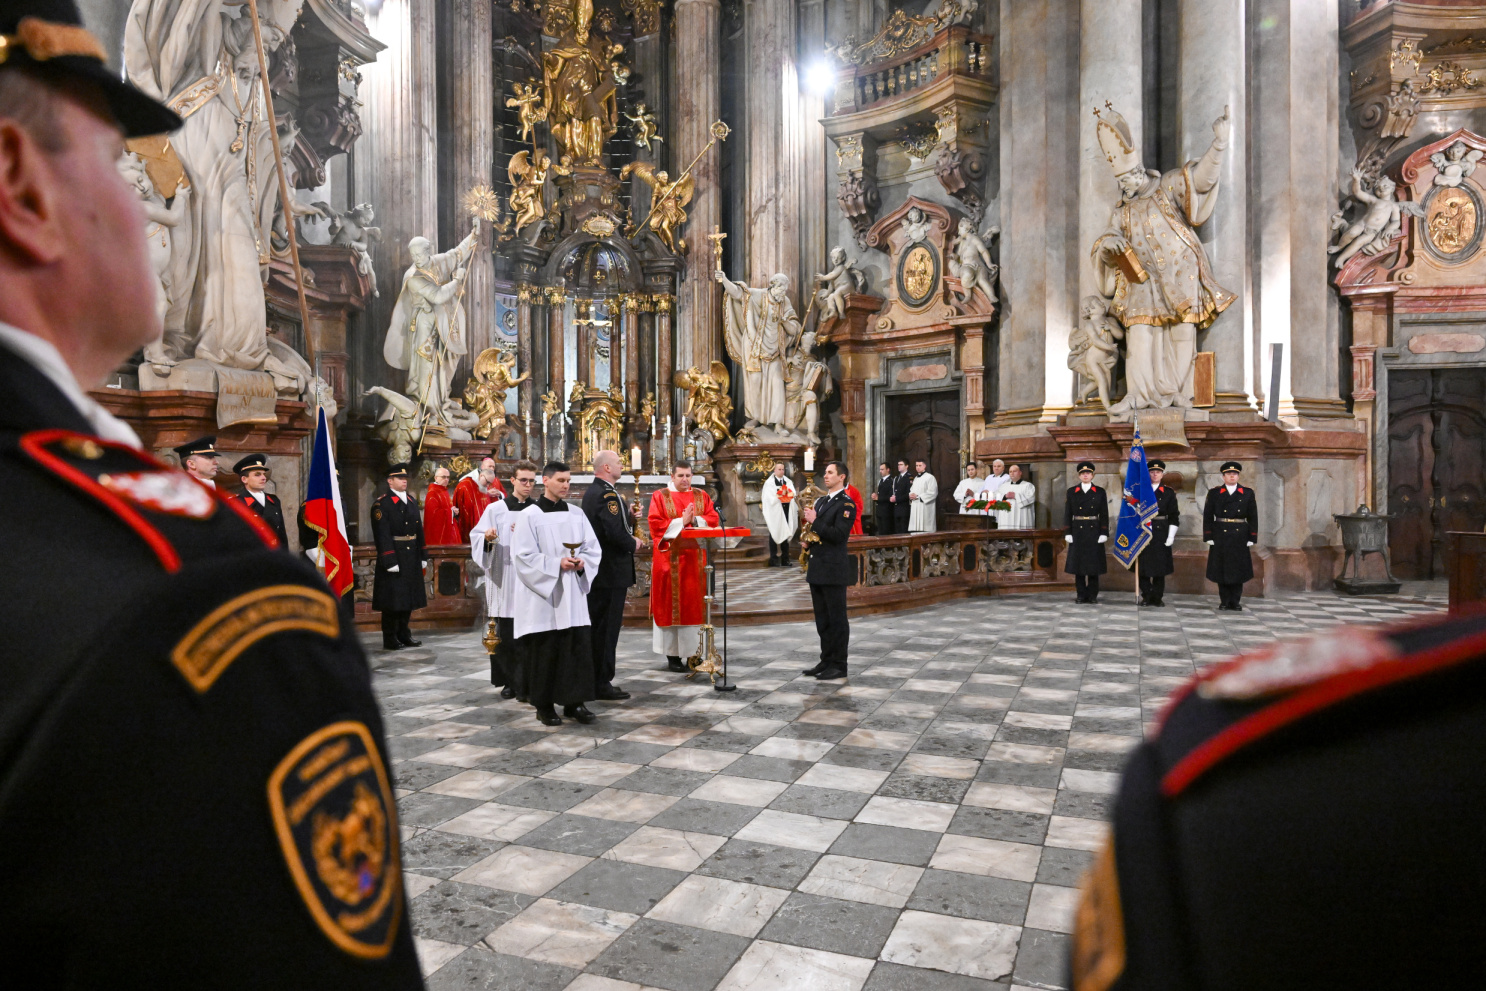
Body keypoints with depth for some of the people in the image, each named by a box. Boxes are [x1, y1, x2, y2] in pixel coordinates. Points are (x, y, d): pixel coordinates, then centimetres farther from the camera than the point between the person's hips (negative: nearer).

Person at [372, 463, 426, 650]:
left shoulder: (412, 501, 14)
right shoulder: (381, 504, -8)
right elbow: (382, 535, -14)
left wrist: (422, 557, 13)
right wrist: (389, 561, -19)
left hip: (411, 559, 7)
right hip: (393, 558, -7)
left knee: (408, 599, 12)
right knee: (392, 600, -2)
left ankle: (404, 635, 23)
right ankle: (390, 639, 7)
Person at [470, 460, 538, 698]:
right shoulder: (495, 509, 6)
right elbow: (476, 536, 4)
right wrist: (487, 538, -17)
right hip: (504, 580, 0)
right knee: (505, 634, 3)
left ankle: (528, 683, 6)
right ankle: (509, 681, 16)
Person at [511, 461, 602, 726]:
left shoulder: (577, 514, 9)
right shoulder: (529, 516, -4)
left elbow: (593, 548, 10)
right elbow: (523, 556, -9)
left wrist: (582, 562, -11)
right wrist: (557, 564, -18)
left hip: (573, 595, 4)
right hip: (542, 597, -4)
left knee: (579, 647, 1)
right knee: (545, 651, 1)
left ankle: (574, 702, 12)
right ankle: (544, 706, 14)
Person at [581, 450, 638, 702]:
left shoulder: (591, 492, 14)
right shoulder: (608, 494, -18)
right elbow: (615, 532, -27)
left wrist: (630, 519, 6)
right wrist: (633, 544, -9)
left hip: (595, 570, 10)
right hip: (612, 572, -10)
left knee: (595, 626, 16)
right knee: (608, 628, -3)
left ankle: (590, 679, 25)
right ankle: (602, 684, 4)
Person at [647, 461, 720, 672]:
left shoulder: (701, 496, 12)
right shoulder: (660, 497, 2)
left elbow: (712, 519, 3)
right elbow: (655, 524, -9)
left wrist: (695, 520, -14)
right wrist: (681, 521, -16)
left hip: (695, 557, 3)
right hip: (670, 558, -3)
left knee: (694, 604, 4)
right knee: (672, 605, -2)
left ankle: (694, 652, 10)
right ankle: (672, 655, 3)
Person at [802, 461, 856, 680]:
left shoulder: (846, 504, -10)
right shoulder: (820, 501, 16)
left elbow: (839, 535, -20)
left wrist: (815, 522, -19)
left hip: (834, 571, -8)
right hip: (817, 569, 8)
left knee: (837, 619, -1)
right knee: (822, 619, 13)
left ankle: (839, 665, 7)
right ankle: (826, 661, 22)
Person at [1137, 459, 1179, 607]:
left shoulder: (1169, 492, 6)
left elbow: (1174, 516, 4)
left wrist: (1171, 536, -4)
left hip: (1161, 533, 0)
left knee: (1160, 566, 3)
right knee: (1143, 566, -1)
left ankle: (1157, 597, 11)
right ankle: (1146, 596, 8)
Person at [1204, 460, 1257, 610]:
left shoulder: (1248, 493, 8)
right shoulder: (1214, 493, 5)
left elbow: (1253, 517, 6)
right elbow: (1207, 516, 2)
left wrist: (1252, 538, -1)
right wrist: (1208, 536, -5)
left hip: (1239, 537, 1)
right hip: (1220, 537, -1)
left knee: (1237, 569, 3)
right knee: (1221, 569, 2)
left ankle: (1234, 603, 10)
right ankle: (1224, 602, 11)